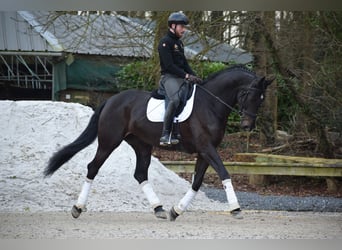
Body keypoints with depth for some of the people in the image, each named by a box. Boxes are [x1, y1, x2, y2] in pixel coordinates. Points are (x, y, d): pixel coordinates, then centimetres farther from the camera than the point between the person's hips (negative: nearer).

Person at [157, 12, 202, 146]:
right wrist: (187, 76, -20)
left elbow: (184, 63, 21)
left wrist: (194, 77, 5)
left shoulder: (179, 43, 20)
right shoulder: (165, 42, -9)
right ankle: (166, 135, -36)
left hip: (180, 77, 10)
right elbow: (169, 65, -17)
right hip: (168, 76, -10)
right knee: (175, 99, -34)